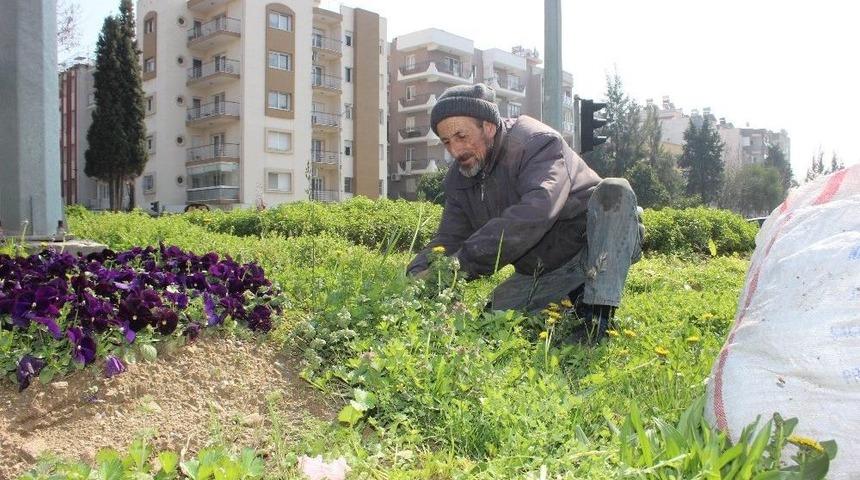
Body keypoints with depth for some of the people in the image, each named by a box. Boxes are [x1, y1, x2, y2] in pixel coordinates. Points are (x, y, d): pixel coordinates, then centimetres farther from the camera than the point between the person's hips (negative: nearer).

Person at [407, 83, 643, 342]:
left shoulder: (538, 143, -22)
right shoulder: (458, 180, 1)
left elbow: (534, 214, -39)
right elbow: (447, 239, -2)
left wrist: (463, 262, -45)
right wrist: (419, 273, -25)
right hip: (542, 272, 6)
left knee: (614, 191, -34)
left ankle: (599, 316, -35)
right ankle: (575, 299, 5)